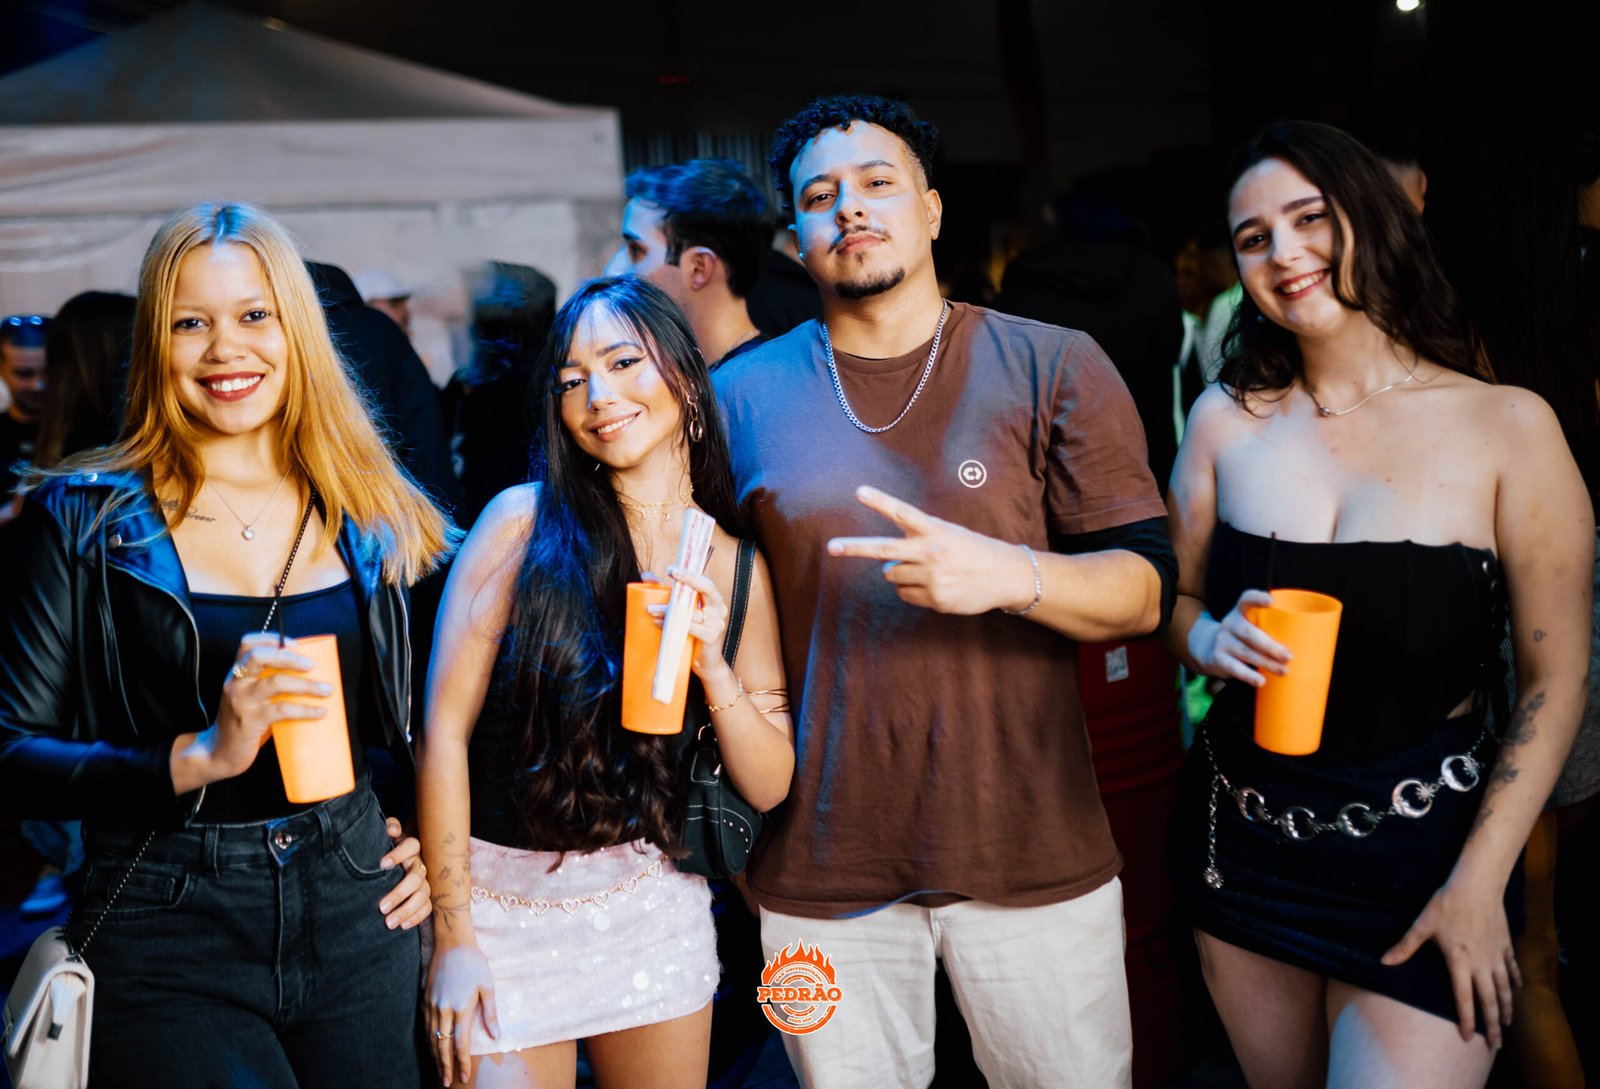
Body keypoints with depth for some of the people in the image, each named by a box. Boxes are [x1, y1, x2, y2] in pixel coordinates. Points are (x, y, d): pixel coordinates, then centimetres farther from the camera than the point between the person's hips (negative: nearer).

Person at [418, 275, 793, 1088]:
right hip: (507, 895, -3)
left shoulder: (736, 565, 1)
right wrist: (454, 935, -11)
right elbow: (446, 728, -11)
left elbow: (770, 786, 1)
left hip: (655, 900, 3)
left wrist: (712, 665, -16)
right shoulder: (526, 521, -9)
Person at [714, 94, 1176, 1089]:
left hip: (1032, 849, 0)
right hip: (821, 864, 1)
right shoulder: (744, 396, 4)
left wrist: (1011, 574, -24)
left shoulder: (1053, 368, 0)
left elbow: (1145, 587, -4)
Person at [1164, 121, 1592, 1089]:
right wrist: (1212, 639, -13)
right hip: (1243, 836, 3)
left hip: (1422, 854, -3)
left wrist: (1478, 883, -10)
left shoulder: (1508, 427, -9)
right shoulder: (1227, 420, 0)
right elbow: (1178, 602, 11)